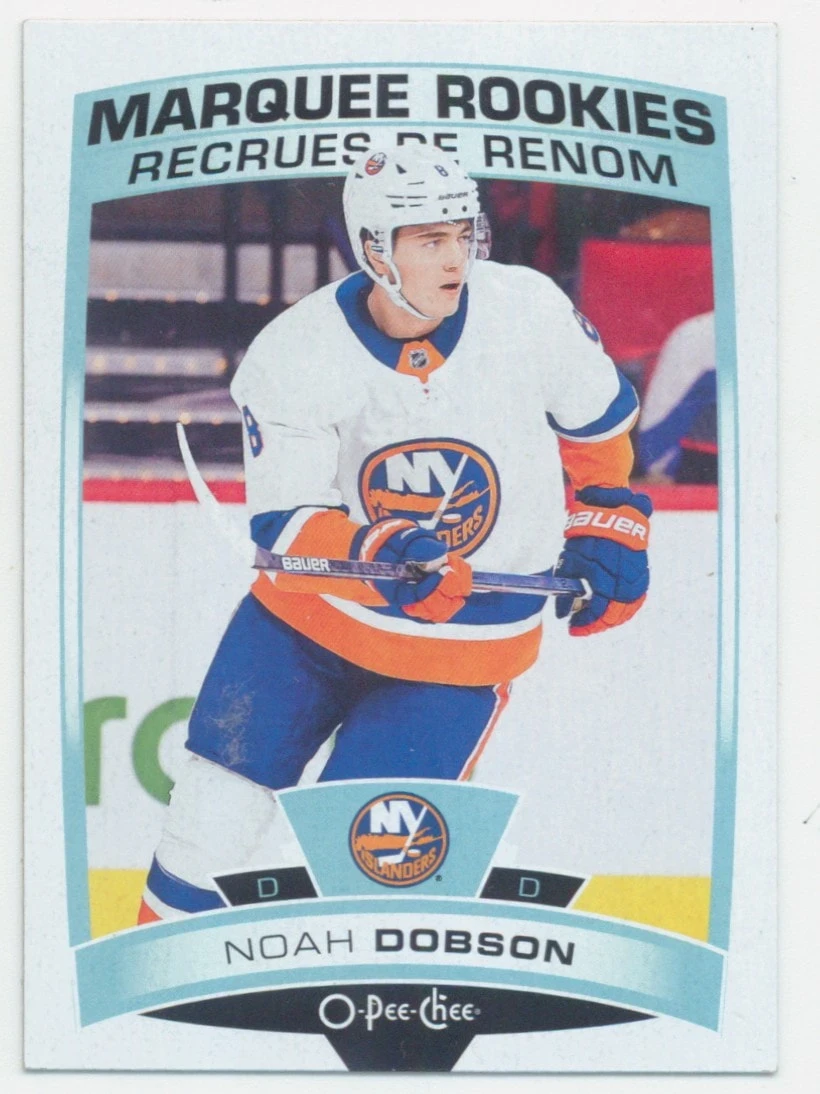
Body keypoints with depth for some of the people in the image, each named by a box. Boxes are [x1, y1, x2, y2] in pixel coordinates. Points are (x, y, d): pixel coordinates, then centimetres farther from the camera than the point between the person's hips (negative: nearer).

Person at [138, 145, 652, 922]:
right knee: (216, 808, 4)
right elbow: (283, 524, -18)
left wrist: (606, 524, 10)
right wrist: (377, 558, -36)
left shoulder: (529, 311, -15)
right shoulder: (292, 356, -17)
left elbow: (595, 416, 5)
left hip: (469, 640, -1)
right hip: (315, 608, 1)